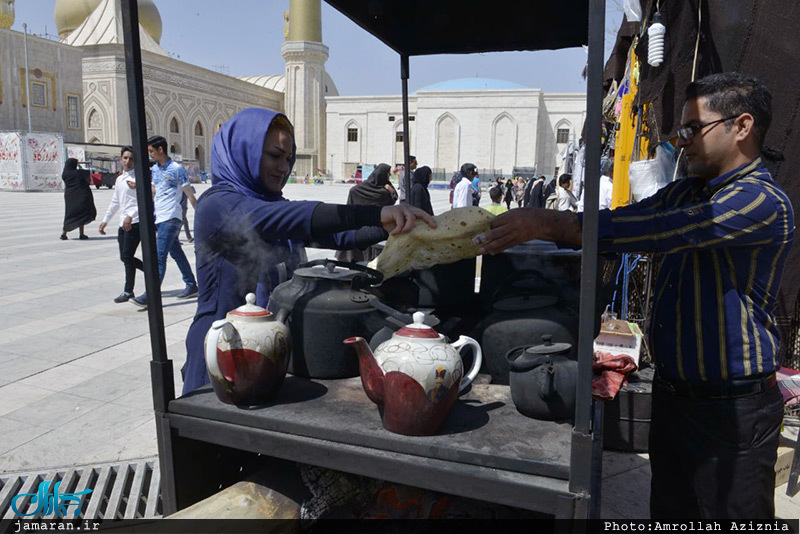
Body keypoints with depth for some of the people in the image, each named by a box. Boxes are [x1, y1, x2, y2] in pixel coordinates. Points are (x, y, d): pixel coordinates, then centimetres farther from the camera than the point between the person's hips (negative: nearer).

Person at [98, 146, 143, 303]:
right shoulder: (119, 179, 19)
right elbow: (115, 202, 26)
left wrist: (130, 216, -25)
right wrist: (105, 220, 23)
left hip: (134, 223, -8)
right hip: (123, 223, 8)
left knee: (127, 256, -9)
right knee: (125, 258, 9)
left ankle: (128, 291, 0)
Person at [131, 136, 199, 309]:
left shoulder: (177, 169, -6)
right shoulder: (154, 169, 15)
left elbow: (190, 195, -5)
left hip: (171, 218, -8)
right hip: (159, 218, 8)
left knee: (159, 256, -12)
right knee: (177, 253, 13)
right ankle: (191, 285, 23)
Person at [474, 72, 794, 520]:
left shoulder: (762, 201, -18)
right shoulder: (685, 192, 11)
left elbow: (656, 230, -31)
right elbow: (624, 223, 5)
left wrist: (549, 223, -31)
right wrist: (523, 228, -8)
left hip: (733, 410, -8)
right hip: (671, 394, 8)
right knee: (669, 511, 20)